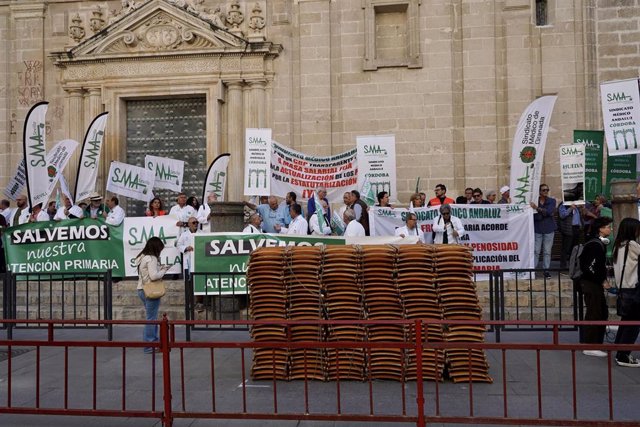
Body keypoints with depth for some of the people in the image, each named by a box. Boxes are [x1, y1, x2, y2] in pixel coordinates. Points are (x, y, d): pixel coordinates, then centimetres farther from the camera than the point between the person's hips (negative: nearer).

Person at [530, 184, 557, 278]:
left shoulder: (552, 201, 6)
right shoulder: (535, 201, 3)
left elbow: (549, 211, -13)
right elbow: (534, 216, 0)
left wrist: (538, 208, -21)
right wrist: (544, 212, -11)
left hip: (548, 229, 1)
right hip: (537, 229, -1)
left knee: (547, 252, 4)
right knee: (535, 251, -3)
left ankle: (546, 270, 10)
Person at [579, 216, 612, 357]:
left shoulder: (600, 243, 14)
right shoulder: (595, 245, -19)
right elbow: (590, 267, -24)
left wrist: (603, 279, 10)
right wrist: (603, 281, -14)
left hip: (595, 283, 10)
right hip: (591, 283, -10)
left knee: (602, 313, 16)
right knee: (594, 314, -5)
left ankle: (596, 342, 26)